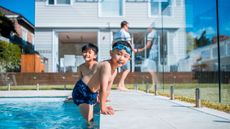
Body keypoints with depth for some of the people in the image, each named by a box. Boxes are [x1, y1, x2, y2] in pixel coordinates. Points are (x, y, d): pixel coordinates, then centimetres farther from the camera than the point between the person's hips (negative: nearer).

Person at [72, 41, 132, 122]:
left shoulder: (114, 71, 4)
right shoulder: (106, 65, -27)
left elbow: (107, 89, 14)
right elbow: (103, 89, -29)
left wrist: (103, 104, 16)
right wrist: (102, 108, -24)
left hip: (91, 94, 10)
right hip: (82, 91, -9)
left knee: (90, 120, 20)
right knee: (89, 120, -9)